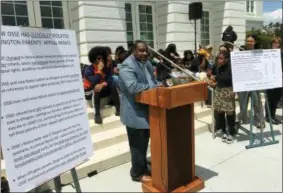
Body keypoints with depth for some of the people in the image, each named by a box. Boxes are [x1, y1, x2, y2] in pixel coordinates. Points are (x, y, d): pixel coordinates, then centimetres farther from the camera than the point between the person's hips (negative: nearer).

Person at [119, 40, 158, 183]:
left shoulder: (146, 63, 12)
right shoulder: (127, 66, -18)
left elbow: (152, 81, 18)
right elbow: (133, 87, -30)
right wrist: (154, 87, -24)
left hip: (146, 110, 9)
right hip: (135, 113, -9)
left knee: (144, 142, 20)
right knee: (138, 144, 5)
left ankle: (144, 168, 37)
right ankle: (137, 173, 23)